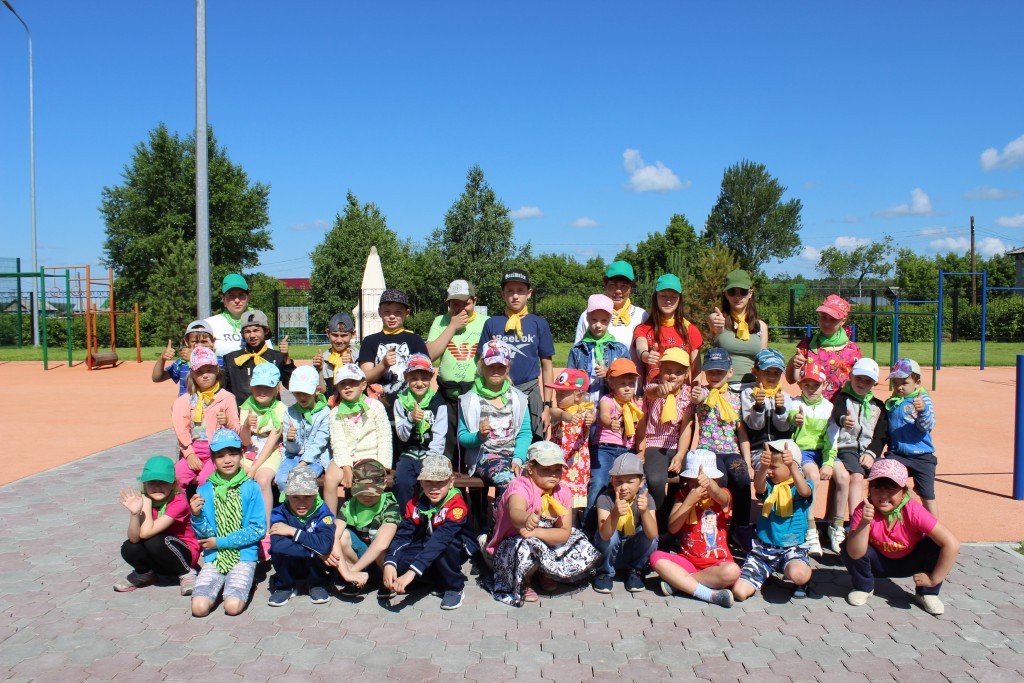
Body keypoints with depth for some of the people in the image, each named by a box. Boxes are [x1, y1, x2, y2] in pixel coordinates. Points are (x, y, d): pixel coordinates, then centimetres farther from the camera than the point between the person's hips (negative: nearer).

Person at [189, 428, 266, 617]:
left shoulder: (251, 488, -4)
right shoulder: (205, 491, 4)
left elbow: (258, 529, -7)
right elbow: (204, 535, 4)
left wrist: (220, 542, -7)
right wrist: (196, 515, -17)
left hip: (244, 555, -2)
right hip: (214, 557, 2)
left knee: (233, 606, -24)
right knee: (199, 607, -20)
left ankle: (240, 581, 8)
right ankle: (220, 583, 10)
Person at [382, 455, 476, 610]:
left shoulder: (457, 505, -28)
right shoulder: (415, 504, -10)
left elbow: (440, 539, -39)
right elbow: (402, 535, -17)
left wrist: (411, 572, -48)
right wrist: (389, 564, -37)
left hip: (457, 549, -3)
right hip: (425, 546, 4)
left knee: (444, 546, -38)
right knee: (399, 558, -25)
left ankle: (455, 587, -12)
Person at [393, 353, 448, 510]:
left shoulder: (438, 402, 3)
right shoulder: (401, 401, 7)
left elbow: (439, 437, -2)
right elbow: (402, 436, 3)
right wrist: (411, 418, -16)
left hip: (431, 455, -1)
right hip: (408, 454, 1)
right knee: (402, 482, -27)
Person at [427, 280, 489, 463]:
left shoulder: (486, 323, 7)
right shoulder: (440, 322, 11)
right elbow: (430, 355, -1)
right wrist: (452, 327, -3)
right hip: (447, 395, 1)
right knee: (446, 446, 5)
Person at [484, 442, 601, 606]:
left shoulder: (562, 492, -5)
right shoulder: (520, 487, -24)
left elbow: (565, 534, -12)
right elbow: (515, 513, -49)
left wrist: (535, 532, -30)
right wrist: (526, 520, -74)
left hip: (548, 544, 6)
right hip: (510, 547, -6)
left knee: (586, 552, -9)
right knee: (529, 548, -39)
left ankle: (544, 573, 9)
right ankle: (524, 581, -6)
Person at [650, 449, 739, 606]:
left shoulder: (723, 496, 0)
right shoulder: (683, 495, 6)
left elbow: (718, 495, -28)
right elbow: (672, 528, -6)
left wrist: (708, 483, -53)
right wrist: (689, 501, -18)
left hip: (717, 562, -2)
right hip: (687, 560, 2)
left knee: (732, 571, -34)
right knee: (657, 557, -25)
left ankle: (678, 582, -19)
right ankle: (709, 594, -29)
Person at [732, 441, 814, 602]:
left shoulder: (800, 486, -1)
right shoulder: (769, 486, 4)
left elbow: (804, 492, -27)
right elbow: (758, 487, -20)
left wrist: (792, 466, -45)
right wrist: (763, 466, -42)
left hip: (792, 548, -3)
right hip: (763, 548, 3)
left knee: (797, 574, -39)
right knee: (739, 592, -13)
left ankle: (803, 581, 2)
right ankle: (765, 573, 20)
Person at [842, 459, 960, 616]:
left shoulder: (914, 511, -29)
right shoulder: (864, 510, -27)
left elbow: (952, 544, -33)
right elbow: (855, 554, -35)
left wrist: (933, 580, -28)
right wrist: (865, 523, -48)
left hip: (910, 562, 0)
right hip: (879, 563, 0)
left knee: (936, 545, -27)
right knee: (848, 547, -28)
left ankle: (926, 593, -1)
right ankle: (863, 587, 3)